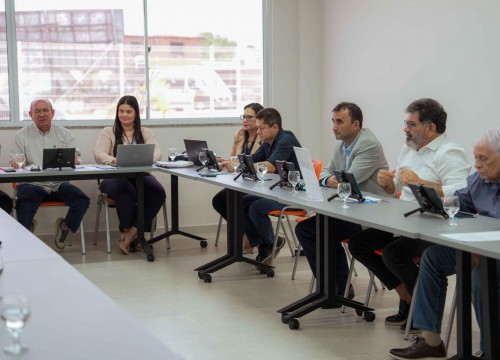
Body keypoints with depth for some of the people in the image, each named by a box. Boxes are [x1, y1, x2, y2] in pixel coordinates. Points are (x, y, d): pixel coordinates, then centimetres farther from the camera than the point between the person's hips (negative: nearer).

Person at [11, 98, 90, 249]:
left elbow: (75, 159, 6)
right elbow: (16, 162, 4)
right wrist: (17, 164, -22)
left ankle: (65, 227, 6)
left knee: (82, 200, -23)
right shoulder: (22, 136, 10)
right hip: (32, 184, -2)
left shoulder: (65, 134, 14)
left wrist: (74, 161, -20)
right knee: (24, 201, -36)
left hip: (59, 184, 2)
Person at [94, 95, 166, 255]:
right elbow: (98, 154, -5)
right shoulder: (108, 132, 12)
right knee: (126, 191, -39)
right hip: (115, 177, -2)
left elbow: (157, 153, -2)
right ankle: (128, 232, -19)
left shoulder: (146, 133, 16)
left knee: (158, 192, -31)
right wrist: (114, 160, -28)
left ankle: (132, 232, -25)